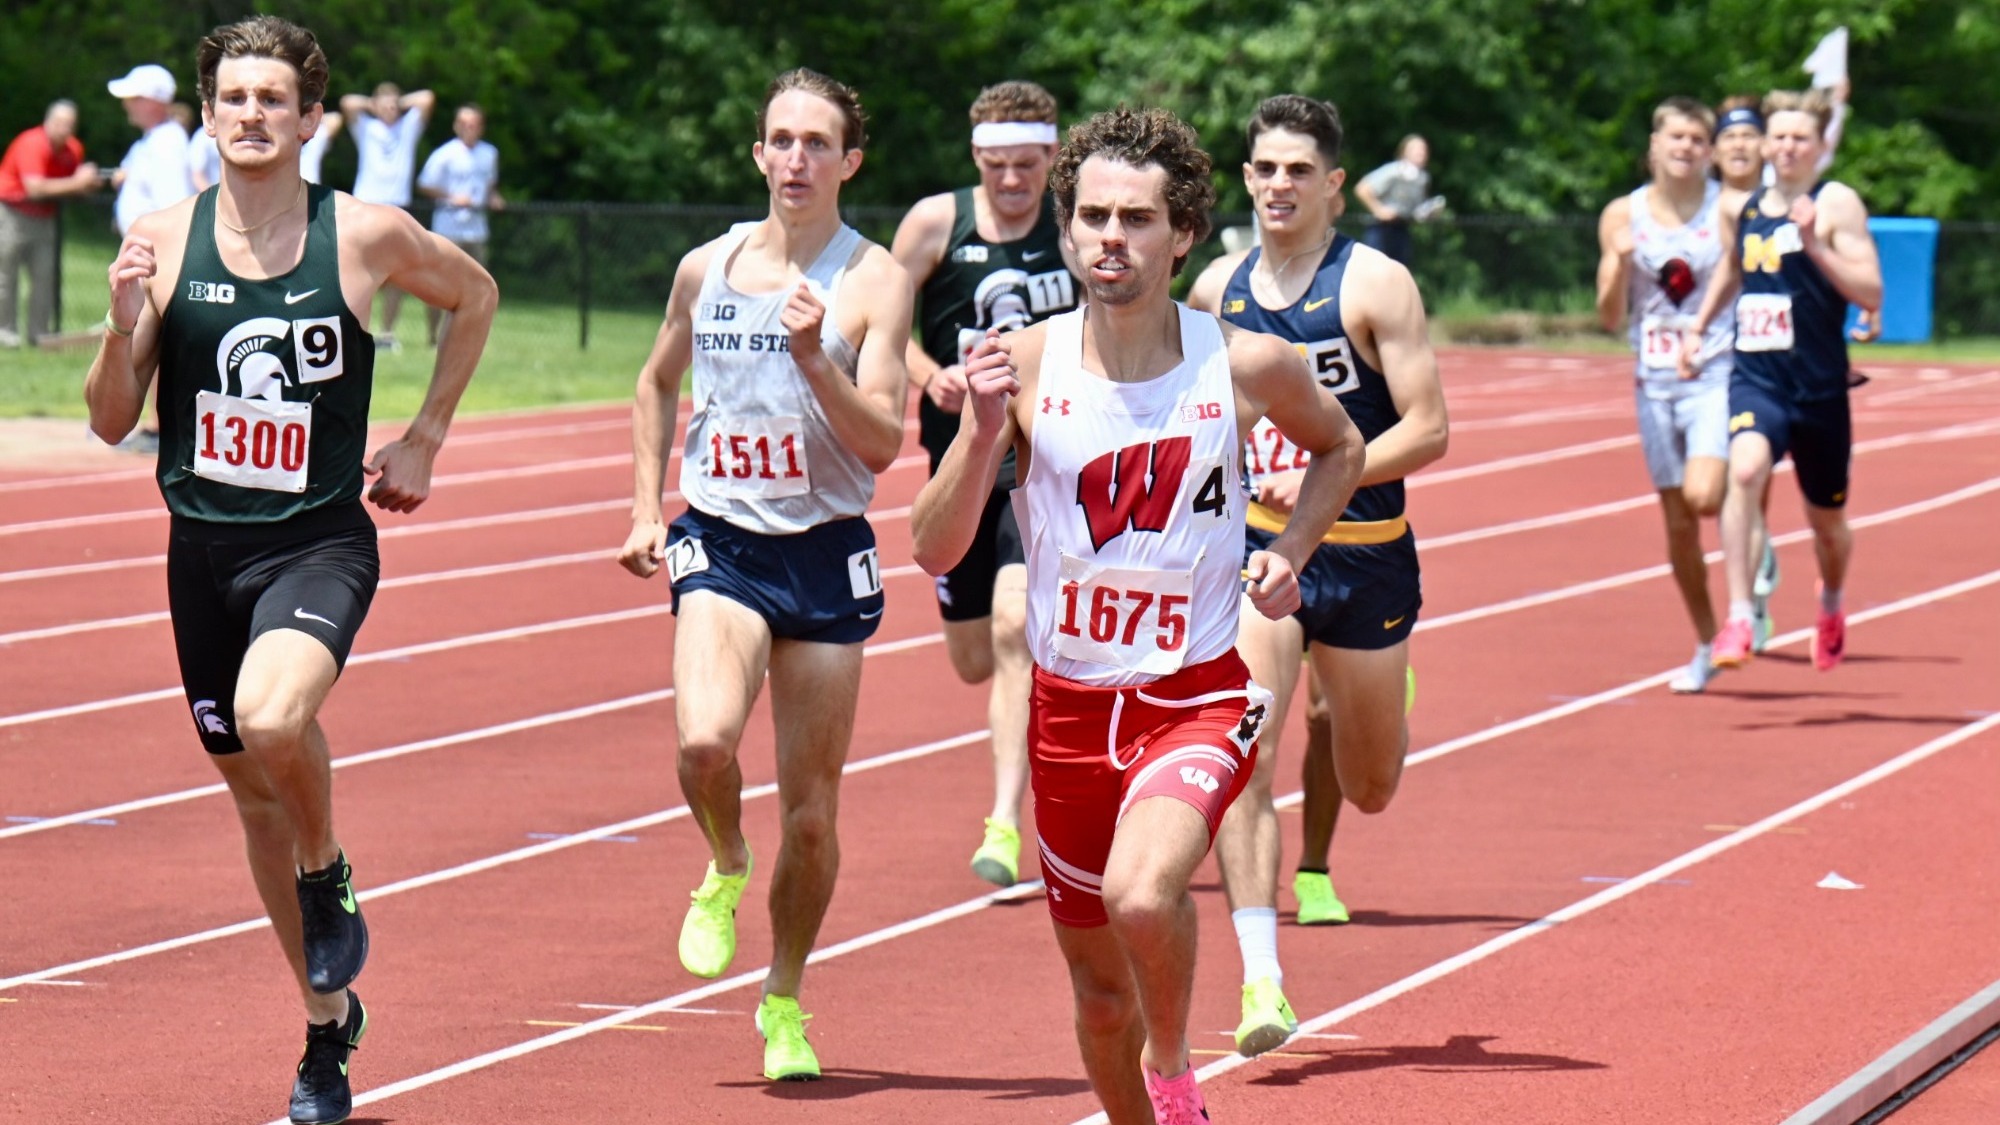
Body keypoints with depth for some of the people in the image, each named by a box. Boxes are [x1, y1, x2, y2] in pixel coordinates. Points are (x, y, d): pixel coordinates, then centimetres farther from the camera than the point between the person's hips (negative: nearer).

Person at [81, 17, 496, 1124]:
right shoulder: (162, 241, -1)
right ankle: (327, 1021, 31)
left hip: (321, 541, -4)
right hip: (204, 548, 4)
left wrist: (424, 438, 10)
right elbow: (112, 421, 2)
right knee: (253, 785, 13)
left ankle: (329, 883, 2)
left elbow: (475, 295, 15)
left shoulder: (367, 236, -5)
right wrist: (123, 324, -17)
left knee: (272, 720, -31)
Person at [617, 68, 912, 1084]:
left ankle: (783, 1001, 25)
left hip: (826, 554, -1)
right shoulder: (707, 269, 6)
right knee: (705, 740, -26)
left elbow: (884, 441, -11)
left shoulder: (874, 282, -4)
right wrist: (645, 510, 14)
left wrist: (813, 358, -24)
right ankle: (724, 869, 7)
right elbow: (658, 385, 23)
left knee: (812, 811, 4)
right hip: (720, 544, 1)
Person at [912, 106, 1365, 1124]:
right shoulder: (1026, 364, -6)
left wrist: (1290, 553, 0)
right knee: (1099, 989, 12)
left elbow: (1339, 448, 16)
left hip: (1198, 698, -2)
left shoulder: (1247, 366, -7)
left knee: (1142, 896, -30)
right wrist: (981, 431, -22)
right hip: (1069, 705, 3)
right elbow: (934, 549, -7)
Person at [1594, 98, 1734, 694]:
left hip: (1717, 374, -3)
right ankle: (1706, 647, 21)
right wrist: (1620, 264, -15)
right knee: (1678, 526, 6)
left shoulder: (1729, 209, -3)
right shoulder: (1624, 215, 3)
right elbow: (1611, 317, 3)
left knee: (1704, 497, -24)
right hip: (1656, 381, 3)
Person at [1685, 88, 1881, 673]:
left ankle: (1831, 604, 48)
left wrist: (1814, 246, -27)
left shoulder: (1837, 204, -7)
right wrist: (1698, 327, 21)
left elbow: (1871, 294, -17)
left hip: (1819, 388, -2)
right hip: (1754, 378, 2)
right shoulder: (1742, 209, 8)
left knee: (1826, 520, 15)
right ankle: (1738, 617, -31)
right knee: (1745, 471, -29)